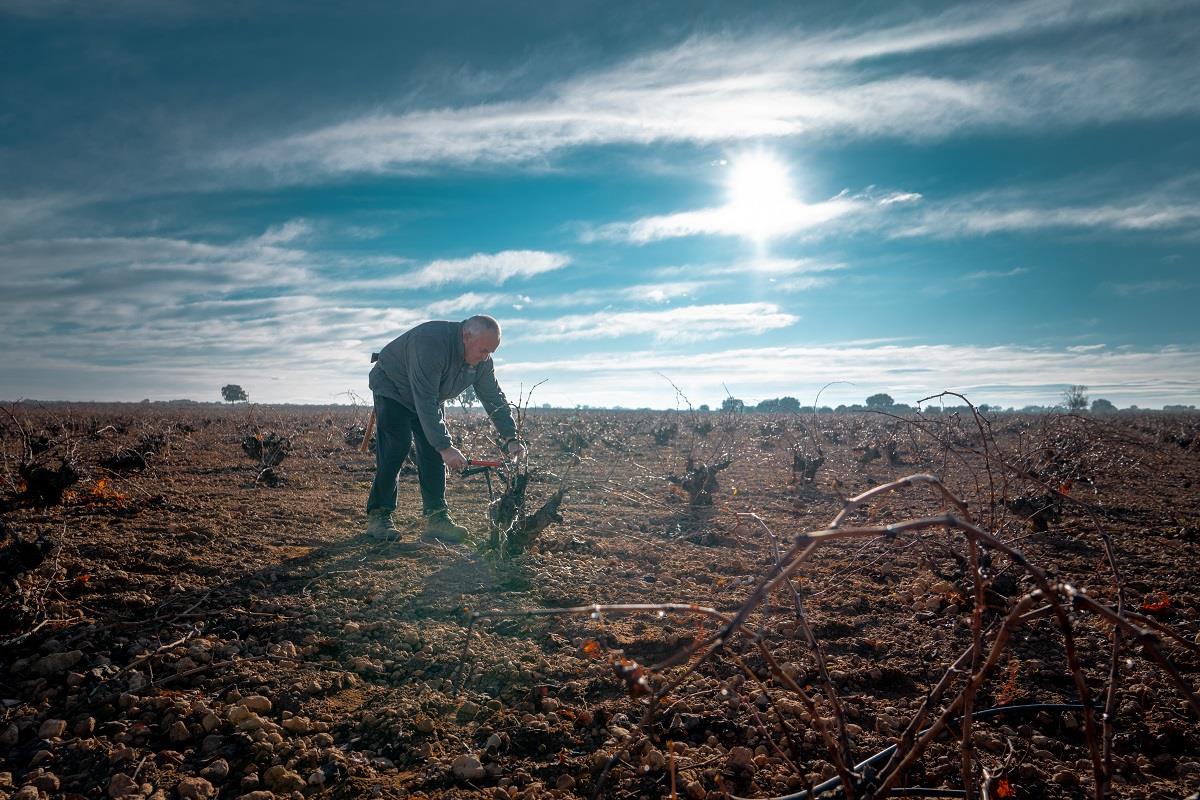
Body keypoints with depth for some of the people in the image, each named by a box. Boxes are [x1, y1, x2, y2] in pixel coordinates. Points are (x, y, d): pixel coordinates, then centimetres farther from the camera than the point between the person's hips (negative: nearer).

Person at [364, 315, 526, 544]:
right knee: (395, 449, -18)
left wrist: (510, 438, -16)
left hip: (427, 396, 7)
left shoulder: (482, 360, -14)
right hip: (392, 389, -7)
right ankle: (378, 515, -10)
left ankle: (436, 518, -2)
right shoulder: (431, 344, -39)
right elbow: (425, 403, -41)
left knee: (433, 454, -4)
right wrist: (446, 447, -43)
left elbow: (494, 398, -6)